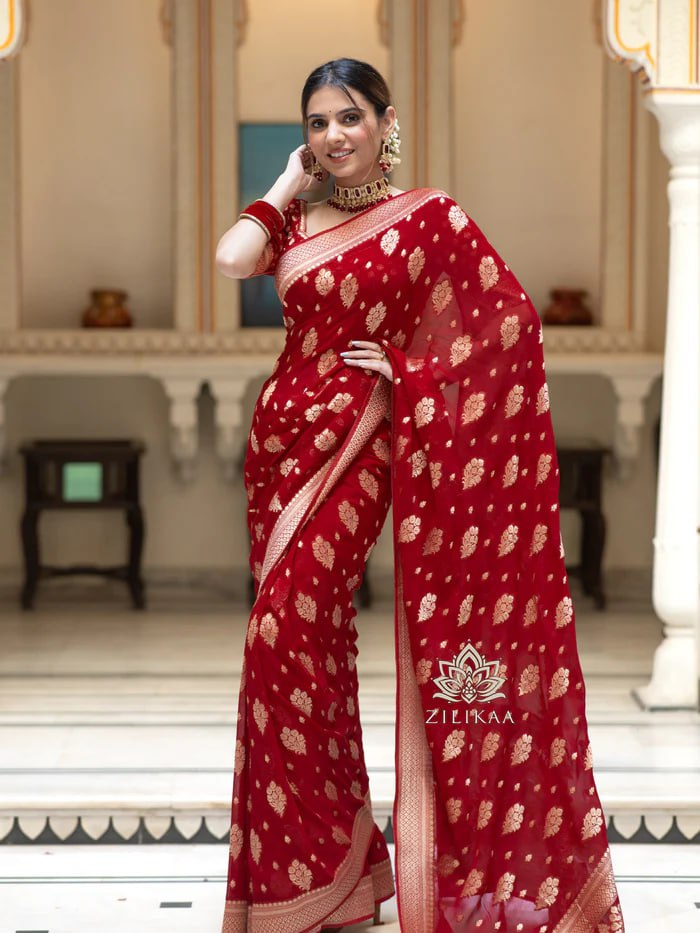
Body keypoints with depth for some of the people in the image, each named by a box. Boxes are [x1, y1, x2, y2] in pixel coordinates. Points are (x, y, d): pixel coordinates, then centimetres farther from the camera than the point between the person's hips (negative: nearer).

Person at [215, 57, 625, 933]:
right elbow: (232, 259, -10)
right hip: (284, 434, 5)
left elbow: (512, 320, -5)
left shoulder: (429, 217, -3)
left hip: (359, 442, -5)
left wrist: (413, 368, -9)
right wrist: (291, 181, 2)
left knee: (284, 627, -13)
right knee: (305, 636, 9)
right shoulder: (294, 219, 10)